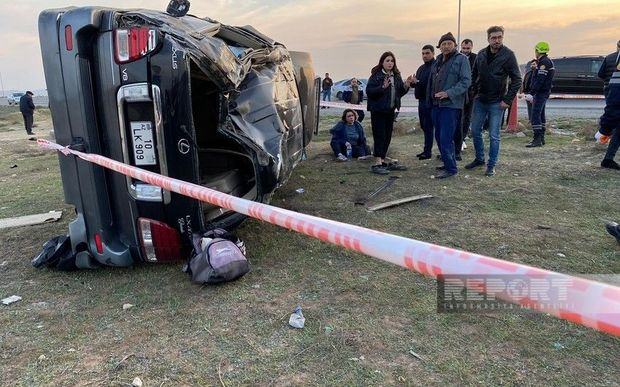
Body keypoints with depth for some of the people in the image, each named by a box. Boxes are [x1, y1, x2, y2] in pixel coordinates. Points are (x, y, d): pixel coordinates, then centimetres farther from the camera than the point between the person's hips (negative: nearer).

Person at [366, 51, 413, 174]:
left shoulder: (396, 76, 12)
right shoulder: (376, 75, -7)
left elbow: (399, 93, 18)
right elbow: (369, 91, -16)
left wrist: (406, 86, -1)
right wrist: (383, 87, -27)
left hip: (390, 110, 7)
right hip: (378, 110, -7)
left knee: (387, 136, 9)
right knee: (379, 136, -8)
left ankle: (382, 161, 19)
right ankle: (377, 163, -7)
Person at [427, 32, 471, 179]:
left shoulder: (461, 59, -5)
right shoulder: (438, 60, 18)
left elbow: (466, 81, -13)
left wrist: (448, 93, -22)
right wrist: (430, 98, 16)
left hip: (451, 105, -8)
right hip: (436, 104, 8)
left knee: (446, 138, -12)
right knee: (439, 136, 12)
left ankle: (451, 168, -3)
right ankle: (448, 163, 25)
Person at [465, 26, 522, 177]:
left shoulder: (508, 55, -10)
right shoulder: (481, 54, 3)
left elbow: (517, 79, -9)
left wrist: (507, 100, -14)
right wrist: (474, 92, 3)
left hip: (496, 102, -4)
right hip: (480, 100, 5)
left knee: (494, 135, -1)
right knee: (475, 131, 10)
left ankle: (491, 165, 10)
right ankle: (479, 159, 28)